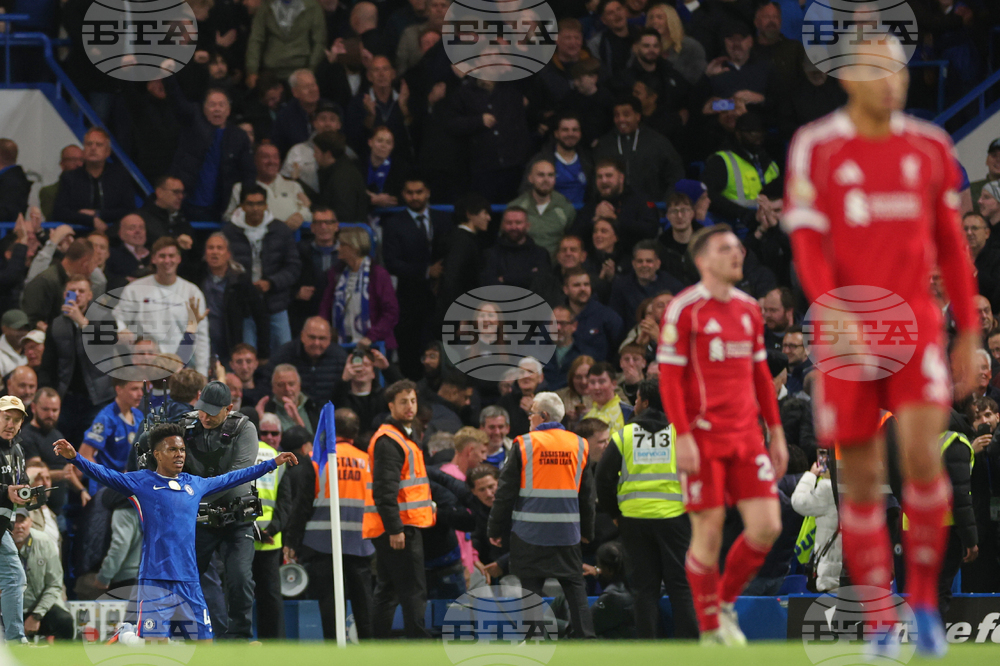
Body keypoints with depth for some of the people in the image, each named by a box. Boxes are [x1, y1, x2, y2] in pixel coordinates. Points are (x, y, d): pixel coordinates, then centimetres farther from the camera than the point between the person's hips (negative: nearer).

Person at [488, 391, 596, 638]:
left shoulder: (524, 444, -6)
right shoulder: (579, 445, 5)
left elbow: (505, 491, -4)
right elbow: (587, 494, 12)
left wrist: (496, 530, 4)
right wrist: (587, 530, 22)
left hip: (530, 531, -3)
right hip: (567, 532, 3)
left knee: (530, 587, 2)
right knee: (575, 586, 10)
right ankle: (585, 635, 4)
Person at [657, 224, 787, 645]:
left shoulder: (749, 308, 13)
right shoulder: (684, 310, -6)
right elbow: (669, 377, -9)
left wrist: (776, 432, 16)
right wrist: (683, 436, -16)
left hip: (747, 437, 6)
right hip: (703, 437, -6)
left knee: (766, 527, -4)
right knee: (708, 533, -3)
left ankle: (726, 601, 19)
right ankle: (711, 630, 9)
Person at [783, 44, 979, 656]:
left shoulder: (930, 147, 7)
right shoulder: (815, 149, -1)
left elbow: (951, 244, 14)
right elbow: (808, 245, -7)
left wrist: (969, 331, 13)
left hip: (915, 324, 1)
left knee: (922, 450, -18)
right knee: (861, 475, 1)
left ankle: (925, 598, -2)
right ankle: (880, 621, 10)